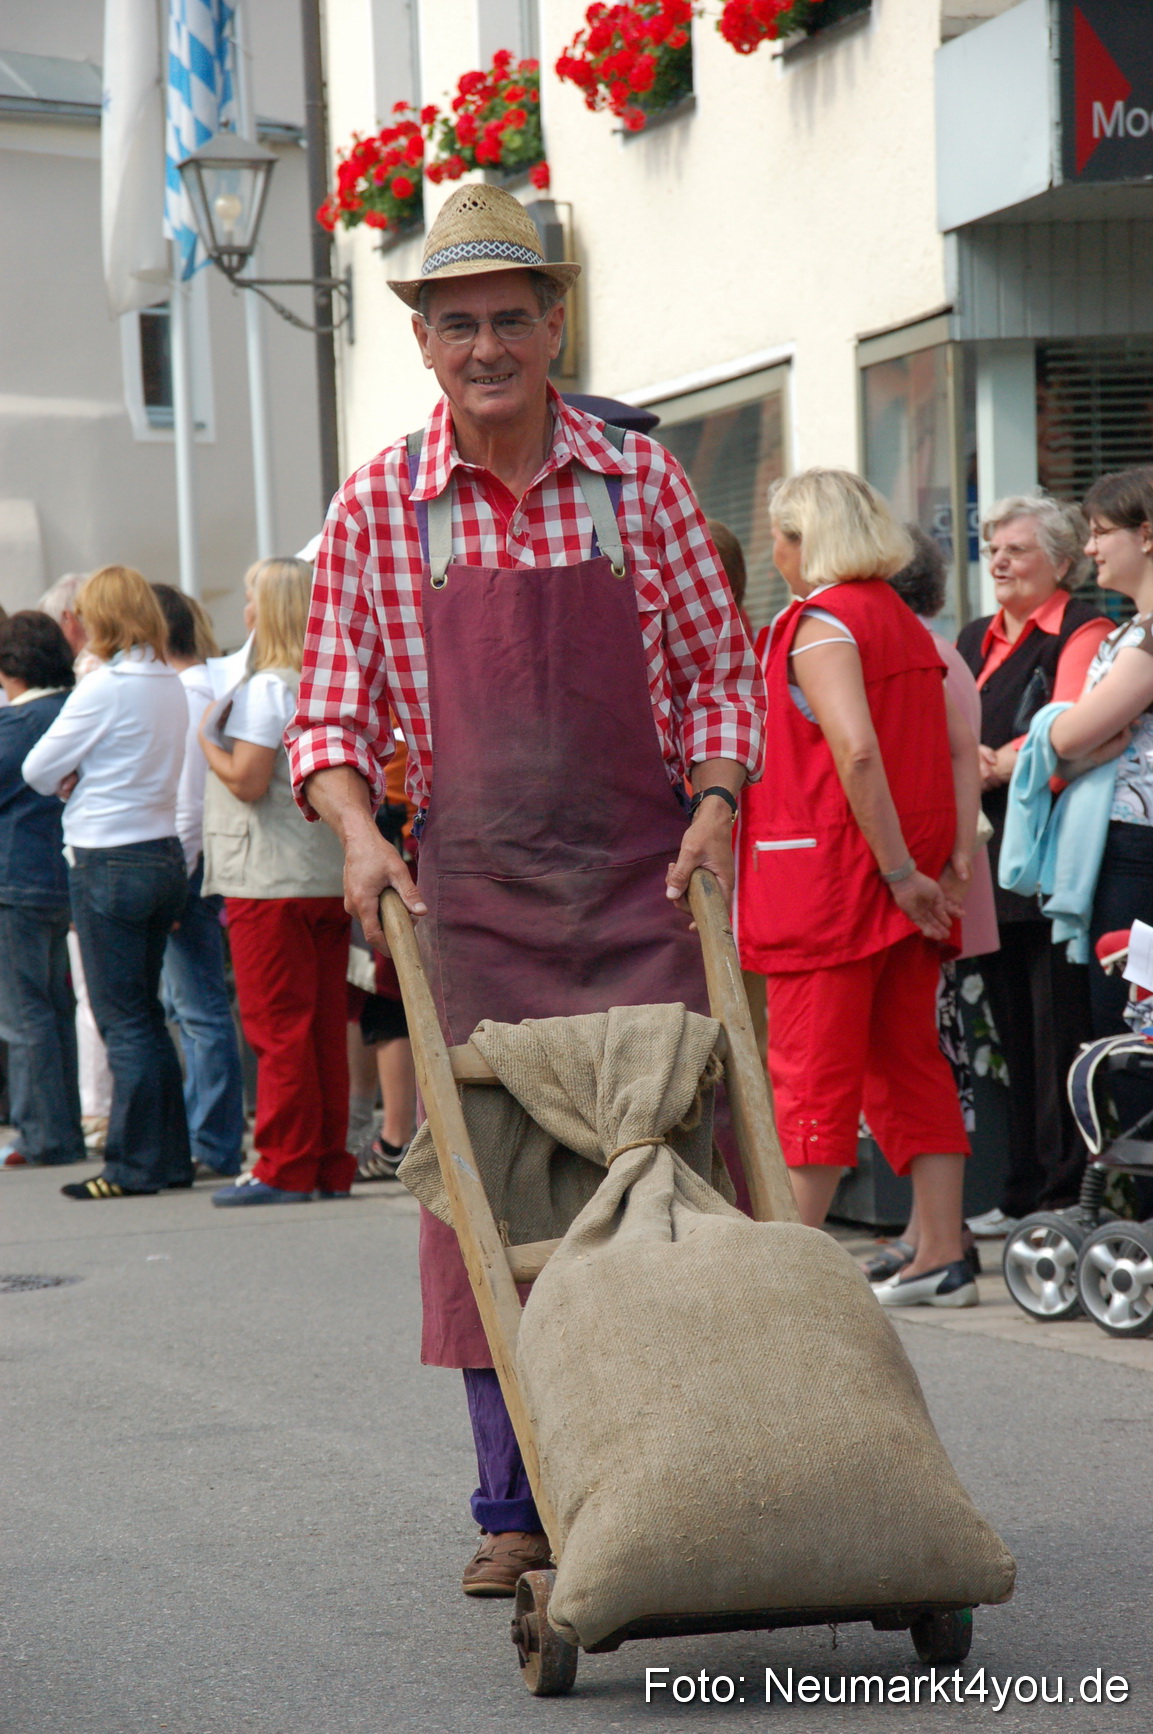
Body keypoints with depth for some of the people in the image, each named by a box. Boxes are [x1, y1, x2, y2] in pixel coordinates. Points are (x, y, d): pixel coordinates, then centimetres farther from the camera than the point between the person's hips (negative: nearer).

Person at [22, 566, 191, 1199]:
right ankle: (170, 1154, 17)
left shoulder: (105, 686, -15)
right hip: (165, 853, 8)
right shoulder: (170, 684, 8)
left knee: (123, 1020, -3)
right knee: (145, 1014, 14)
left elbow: (38, 771, -10)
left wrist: (67, 780, 9)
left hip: (110, 861, -8)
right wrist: (85, 777, 3)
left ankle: (135, 1164, 0)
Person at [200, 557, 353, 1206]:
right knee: (326, 1026, 9)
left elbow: (247, 780, -17)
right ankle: (330, 1166, 11)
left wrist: (206, 741, -3)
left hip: (272, 880, -8)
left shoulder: (266, 688, -12)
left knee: (278, 1027, -4)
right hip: (330, 877, 8)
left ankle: (284, 1169, -3)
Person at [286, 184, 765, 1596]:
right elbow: (330, 711, 6)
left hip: (639, 880, 0)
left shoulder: (639, 481, 4)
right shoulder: (378, 506, 3)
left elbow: (717, 672, 10)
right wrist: (357, 830, -10)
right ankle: (516, 1507, 11)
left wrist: (714, 808, -5)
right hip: (470, 891, 0)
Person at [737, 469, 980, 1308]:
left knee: (812, 1071, -5)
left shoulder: (817, 624, -10)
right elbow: (964, 750, 10)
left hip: (830, 869, -8)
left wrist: (899, 871, -19)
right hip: (910, 874, 8)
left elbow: (856, 750, -22)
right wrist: (957, 858, 4)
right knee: (910, 1062, 10)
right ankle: (942, 1256, 9)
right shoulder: (909, 625, 15)